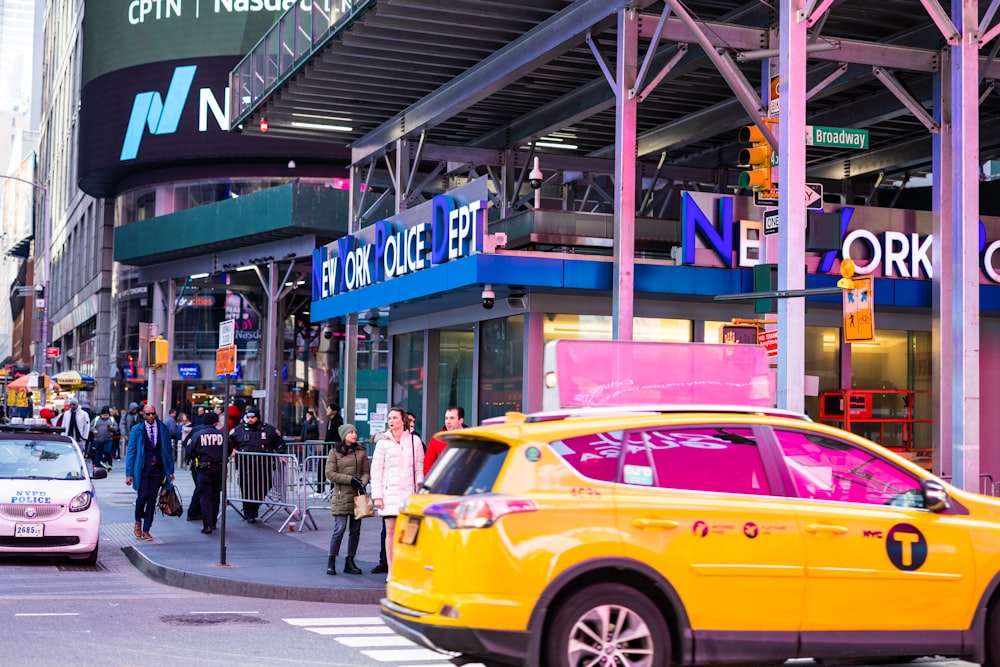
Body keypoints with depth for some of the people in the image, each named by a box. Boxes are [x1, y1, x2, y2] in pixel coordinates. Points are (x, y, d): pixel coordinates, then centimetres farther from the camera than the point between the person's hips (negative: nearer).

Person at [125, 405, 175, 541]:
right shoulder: (136, 430, 0)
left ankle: (146, 530, 11)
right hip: (142, 469, -2)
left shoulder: (163, 428, 6)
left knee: (152, 499, 2)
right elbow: (130, 452, 0)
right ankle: (138, 522, 15)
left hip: (158, 469, 2)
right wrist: (129, 473, -5)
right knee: (142, 496, -12)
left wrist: (170, 470, 7)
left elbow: (168, 450, 11)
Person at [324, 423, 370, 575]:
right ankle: (331, 562, 3)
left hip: (358, 495, 4)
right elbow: (330, 473, -4)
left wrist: (363, 483, -11)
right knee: (340, 529, -9)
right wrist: (351, 479, -12)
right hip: (341, 496, -4)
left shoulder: (361, 452, 10)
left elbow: (366, 472, 10)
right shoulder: (335, 452, 1)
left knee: (355, 530, 6)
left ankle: (350, 562, 15)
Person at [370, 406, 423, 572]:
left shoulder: (414, 440, 8)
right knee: (391, 531, -2)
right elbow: (376, 470, 5)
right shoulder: (383, 442, 7)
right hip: (389, 492, 0)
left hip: (409, 492, 0)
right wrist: (377, 495, -2)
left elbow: (419, 468, 10)